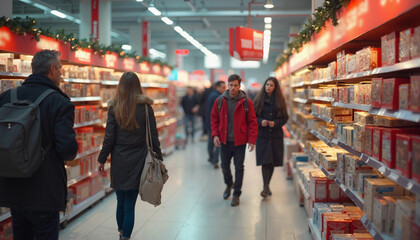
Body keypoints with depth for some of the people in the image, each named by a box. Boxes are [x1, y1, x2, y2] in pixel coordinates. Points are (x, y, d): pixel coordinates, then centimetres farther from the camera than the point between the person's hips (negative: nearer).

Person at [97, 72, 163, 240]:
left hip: (119, 161, 1)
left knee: (121, 202, 17)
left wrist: (102, 160, 8)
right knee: (130, 205, 3)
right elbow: (153, 136, -2)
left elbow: (109, 137, -2)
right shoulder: (145, 107, -5)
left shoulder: (114, 107, -3)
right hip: (138, 161, -1)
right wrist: (158, 159, 6)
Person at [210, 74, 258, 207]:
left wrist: (252, 140, -10)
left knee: (239, 167, 4)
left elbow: (252, 122, -4)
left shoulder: (246, 102, -6)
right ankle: (229, 184, 42)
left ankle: (236, 194, 18)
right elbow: (214, 119, 8)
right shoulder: (220, 101, 0)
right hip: (224, 141, 2)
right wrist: (215, 134, -4)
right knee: (225, 165, 14)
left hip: (240, 141, -2)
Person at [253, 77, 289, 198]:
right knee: (265, 161, -9)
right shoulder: (259, 100, 2)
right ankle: (265, 187, -6)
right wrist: (260, 121, -16)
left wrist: (275, 123, -13)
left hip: (276, 135, 2)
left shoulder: (279, 101, 3)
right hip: (262, 135, -2)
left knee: (273, 162, 7)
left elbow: (285, 117, 5)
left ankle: (267, 185, 22)